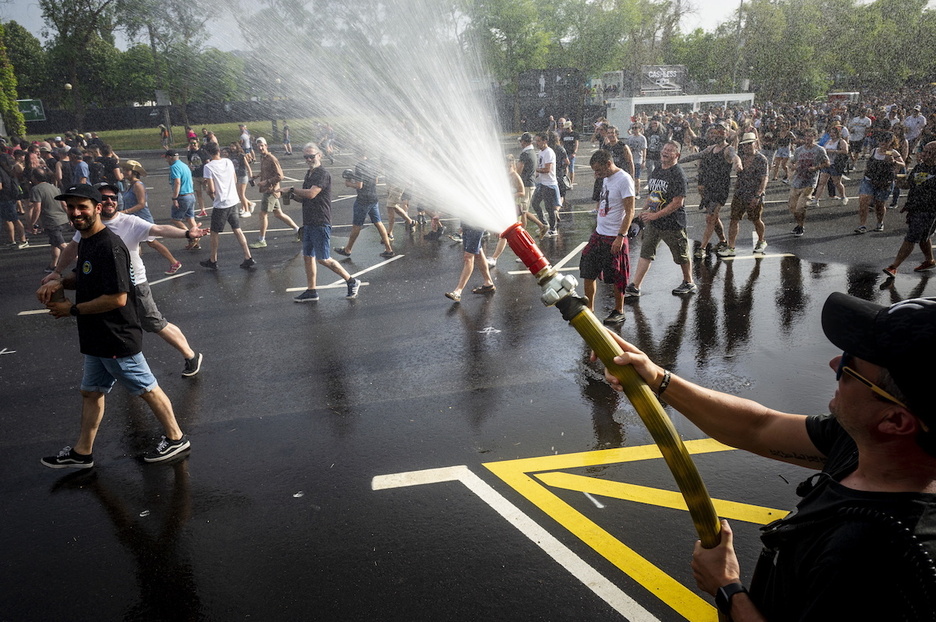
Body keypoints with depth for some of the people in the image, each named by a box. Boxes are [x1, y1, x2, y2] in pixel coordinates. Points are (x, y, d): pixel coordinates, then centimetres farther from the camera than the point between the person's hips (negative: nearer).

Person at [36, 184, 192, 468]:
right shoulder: (86, 241, 8)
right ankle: (82, 453, 33)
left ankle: (175, 438, 22)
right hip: (96, 338, 10)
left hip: (117, 338, -10)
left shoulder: (109, 246, -23)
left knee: (147, 388, 5)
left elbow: (117, 298, -27)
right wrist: (60, 282, 3)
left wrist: (72, 309, -17)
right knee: (91, 392, 19)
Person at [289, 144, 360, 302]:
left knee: (323, 259, -6)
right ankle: (311, 292, 17)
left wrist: (293, 190, -11)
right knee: (308, 256, 10)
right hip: (308, 222, 9)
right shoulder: (309, 173, 16)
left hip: (321, 223, -9)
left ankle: (352, 282, 7)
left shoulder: (323, 174, -14)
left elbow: (311, 194, -26)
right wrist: (294, 196, 2)